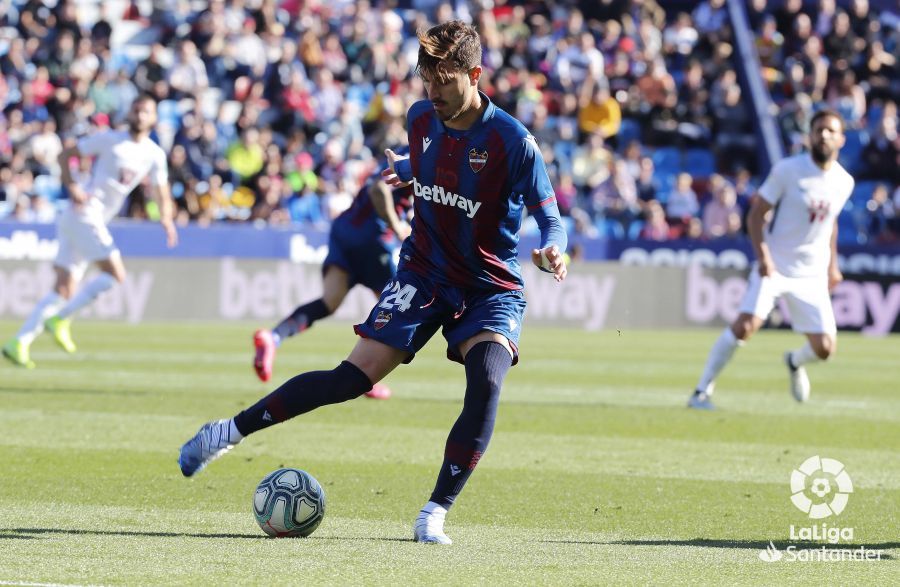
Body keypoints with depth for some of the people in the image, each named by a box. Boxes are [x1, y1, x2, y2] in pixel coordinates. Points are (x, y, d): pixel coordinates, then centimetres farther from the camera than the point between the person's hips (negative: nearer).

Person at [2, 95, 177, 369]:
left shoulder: (155, 155, 12)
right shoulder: (109, 140, -3)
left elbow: (162, 194, 15)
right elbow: (65, 155, 1)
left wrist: (166, 219, -6)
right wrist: (72, 187, -14)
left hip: (96, 220, 7)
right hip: (85, 212, -7)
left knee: (65, 290, 3)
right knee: (115, 274, -16)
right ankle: (60, 319, -10)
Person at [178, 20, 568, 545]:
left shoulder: (513, 142, -19)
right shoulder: (421, 119, -3)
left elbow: (550, 217, -16)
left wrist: (552, 251, -35)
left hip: (492, 290, -3)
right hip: (424, 273, 3)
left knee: (486, 382, -29)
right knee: (354, 378, -8)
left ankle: (435, 514, -19)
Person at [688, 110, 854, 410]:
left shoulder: (844, 182, 2)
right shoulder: (787, 170, -11)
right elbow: (756, 213, -8)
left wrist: (833, 264, 18)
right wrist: (762, 255, -21)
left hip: (812, 275, 4)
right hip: (774, 267, -4)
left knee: (824, 348, -3)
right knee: (746, 325, -23)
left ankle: (794, 361, 34)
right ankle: (702, 391, -13)